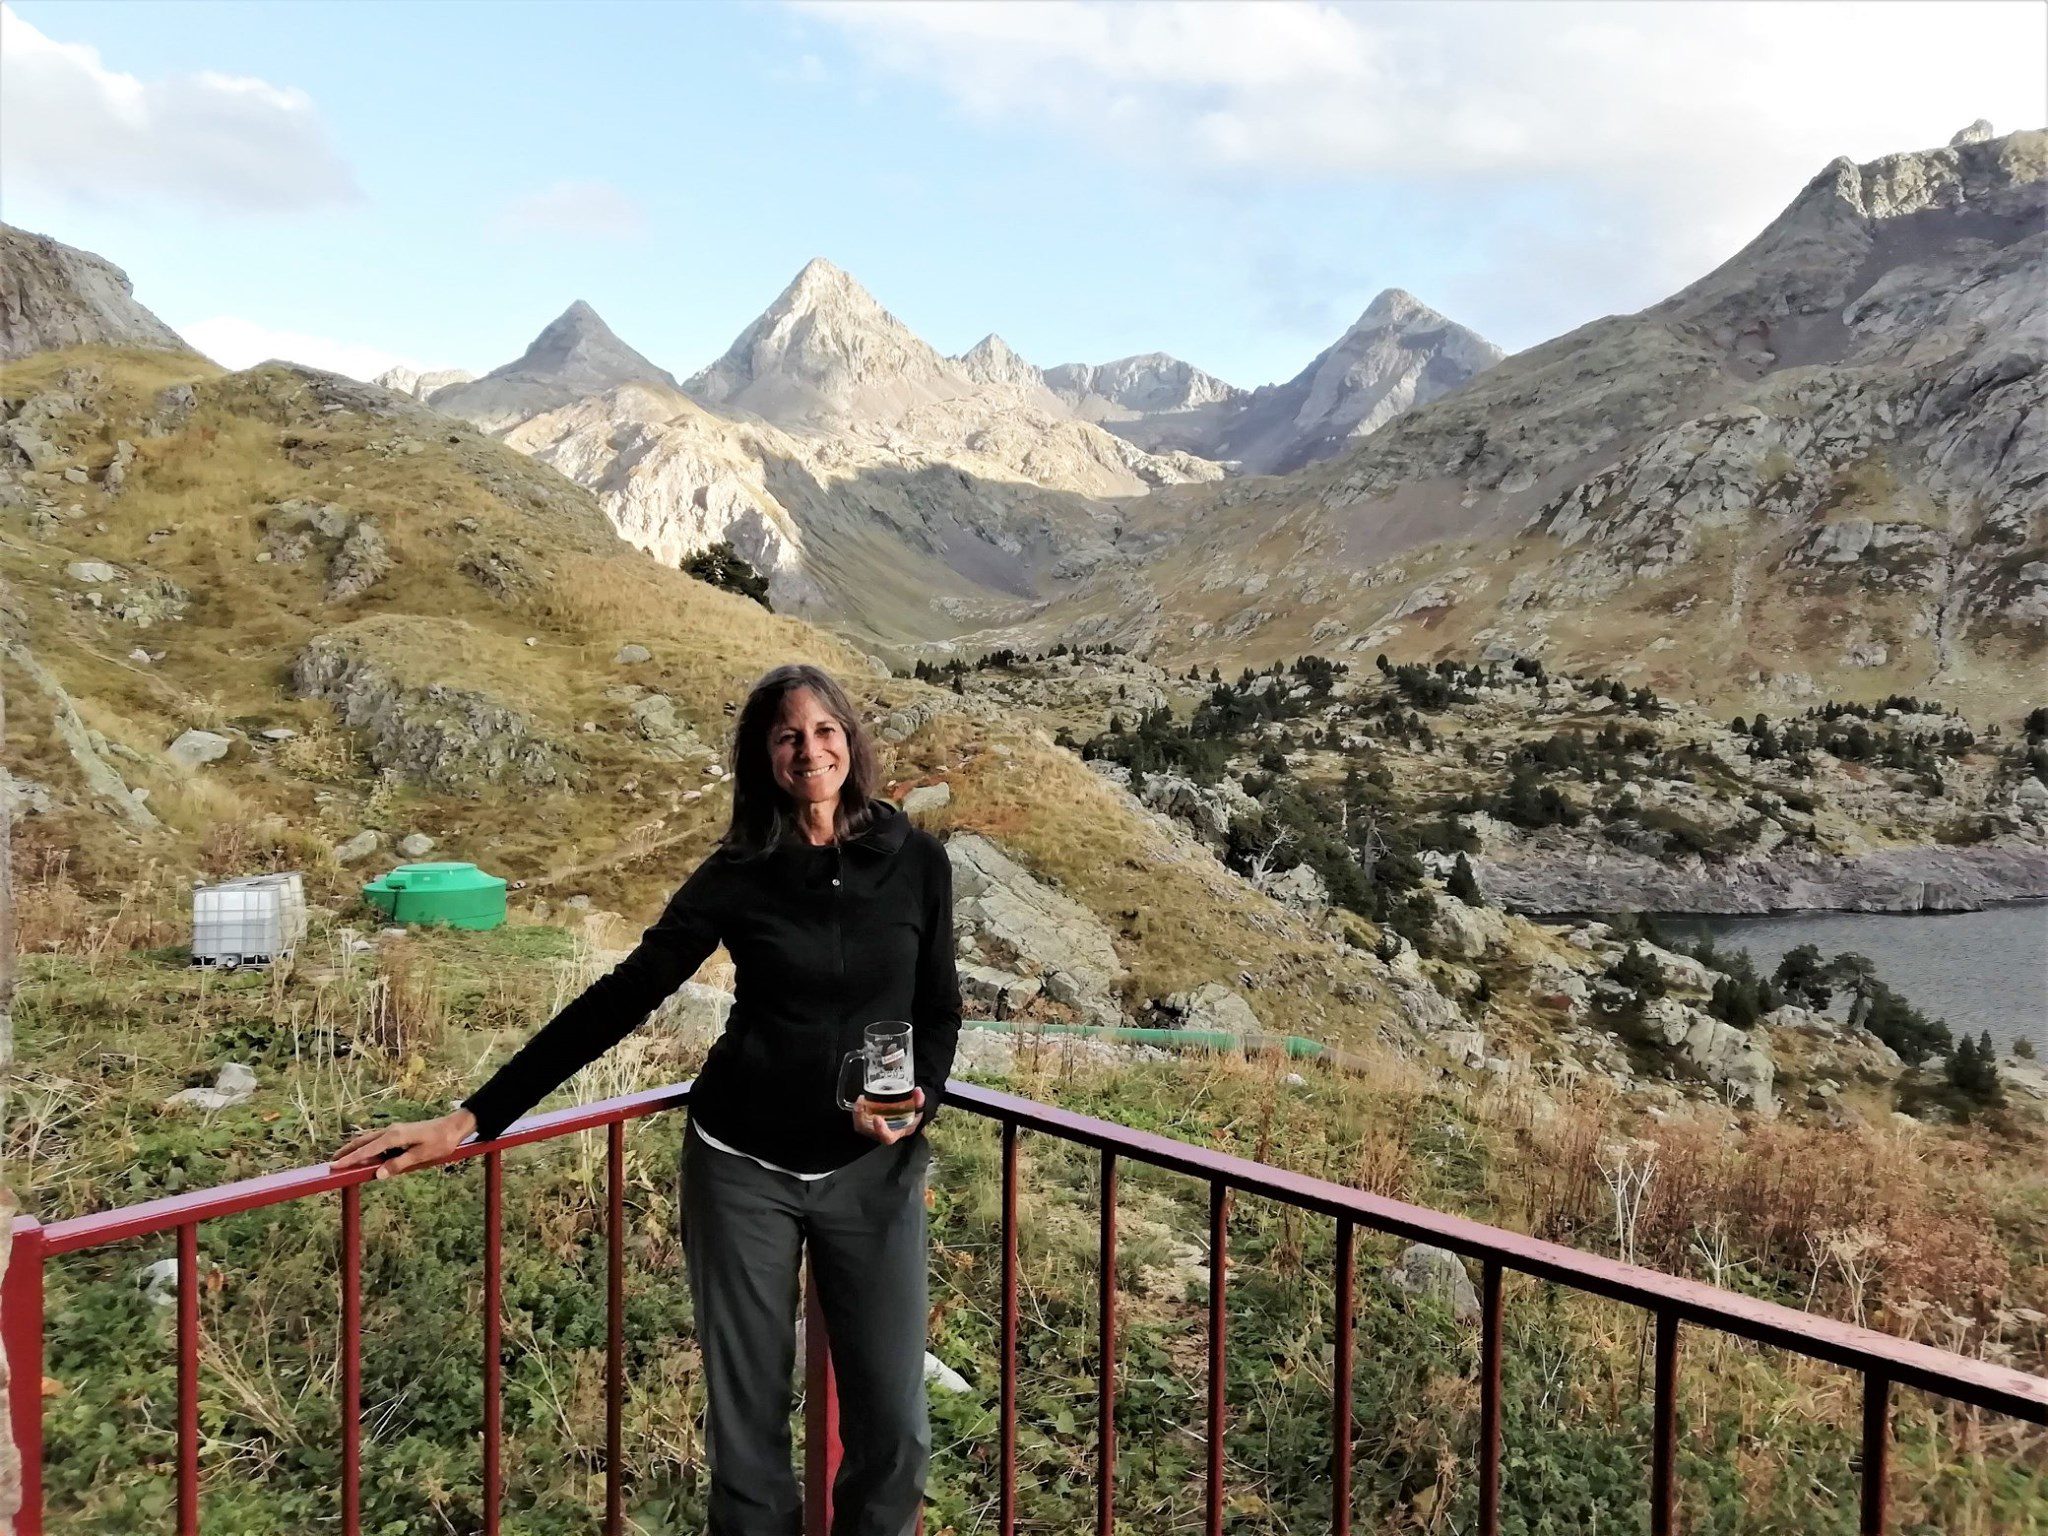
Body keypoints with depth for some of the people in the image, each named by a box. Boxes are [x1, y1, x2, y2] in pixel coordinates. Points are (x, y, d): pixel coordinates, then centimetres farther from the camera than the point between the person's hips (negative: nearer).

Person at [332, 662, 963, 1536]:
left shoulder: (917, 862, -3)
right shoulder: (737, 875, -6)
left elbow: (938, 1011, 7)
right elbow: (616, 1003, -6)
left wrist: (919, 1099, -13)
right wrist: (471, 1119, -10)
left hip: (875, 1172, 1)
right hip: (743, 1169, -1)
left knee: (893, 1429, 6)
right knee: (747, 1425, 10)